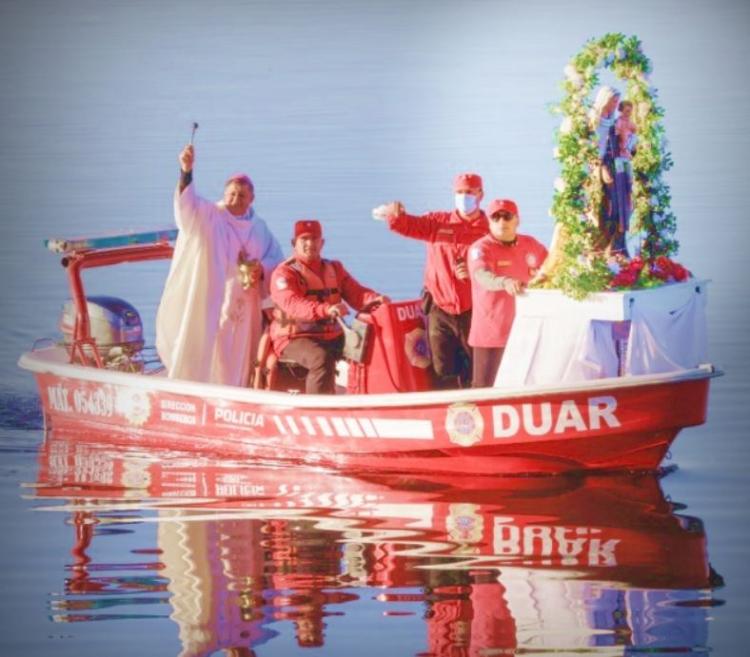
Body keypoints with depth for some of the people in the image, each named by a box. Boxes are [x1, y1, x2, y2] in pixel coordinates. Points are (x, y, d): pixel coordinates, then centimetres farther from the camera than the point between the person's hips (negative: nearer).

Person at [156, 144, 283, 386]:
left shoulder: (259, 227, 11)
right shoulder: (208, 216, -2)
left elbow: (276, 259, 14)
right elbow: (187, 204, -22)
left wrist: (262, 270, -11)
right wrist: (186, 172, -40)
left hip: (243, 307, 4)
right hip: (209, 303, -4)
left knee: (235, 364, 7)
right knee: (198, 357, -12)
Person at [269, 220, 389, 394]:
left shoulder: (334, 269, 17)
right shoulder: (285, 273, -3)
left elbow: (356, 293, 5)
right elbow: (292, 304, -22)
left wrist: (375, 299, -20)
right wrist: (326, 309, -40)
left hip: (332, 338, 5)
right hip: (295, 338, -5)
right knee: (322, 358, -35)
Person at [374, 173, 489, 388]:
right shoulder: (438, 223, 7)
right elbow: (409, 225, -7)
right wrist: (393, 214, -30)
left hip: (473, 312, -2)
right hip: (440, 311, 2)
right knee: (443, 375, 4)